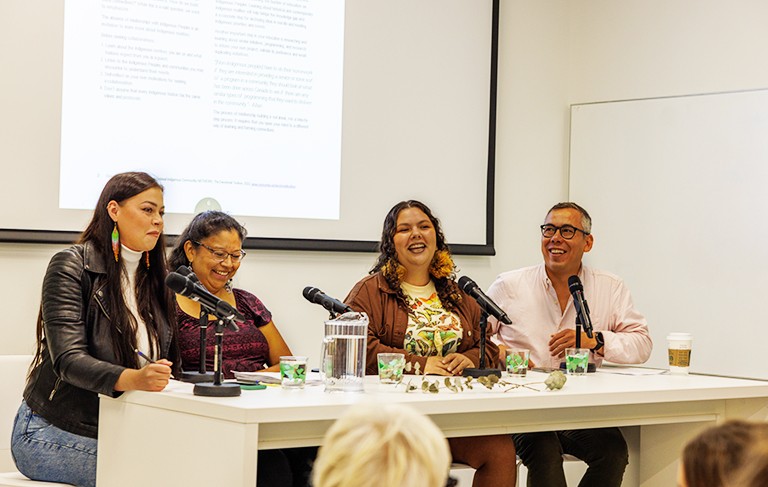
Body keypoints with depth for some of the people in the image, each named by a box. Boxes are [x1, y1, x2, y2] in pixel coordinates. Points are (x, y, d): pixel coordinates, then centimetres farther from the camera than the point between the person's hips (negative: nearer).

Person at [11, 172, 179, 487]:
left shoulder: (154, 278, 12)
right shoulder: (70, 266, -7)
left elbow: (165, 365, 13)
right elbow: (68, 359, -20)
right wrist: (133, 378, -37)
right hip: (55, 433, -6)